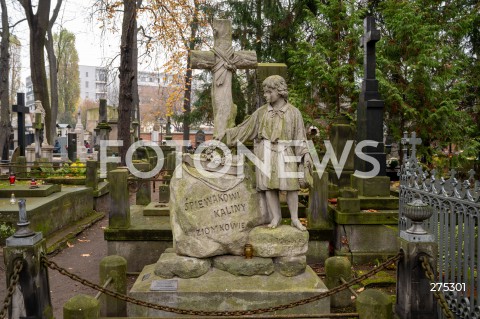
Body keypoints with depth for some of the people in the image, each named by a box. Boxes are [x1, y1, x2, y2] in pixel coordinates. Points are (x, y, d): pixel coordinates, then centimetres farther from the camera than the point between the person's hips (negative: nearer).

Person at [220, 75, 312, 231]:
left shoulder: (293, 112, 3)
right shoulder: (261, 112, 9)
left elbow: (299, 136, 3)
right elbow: (244, 128, 14)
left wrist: (305, 154, -8)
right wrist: (225, 135, 10)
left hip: (285, 153, -2)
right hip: (265, 152, 2)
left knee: (290, 185, -5)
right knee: (268, 185, 0)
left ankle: (295, 219, 6)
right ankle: (276, 217, 10)